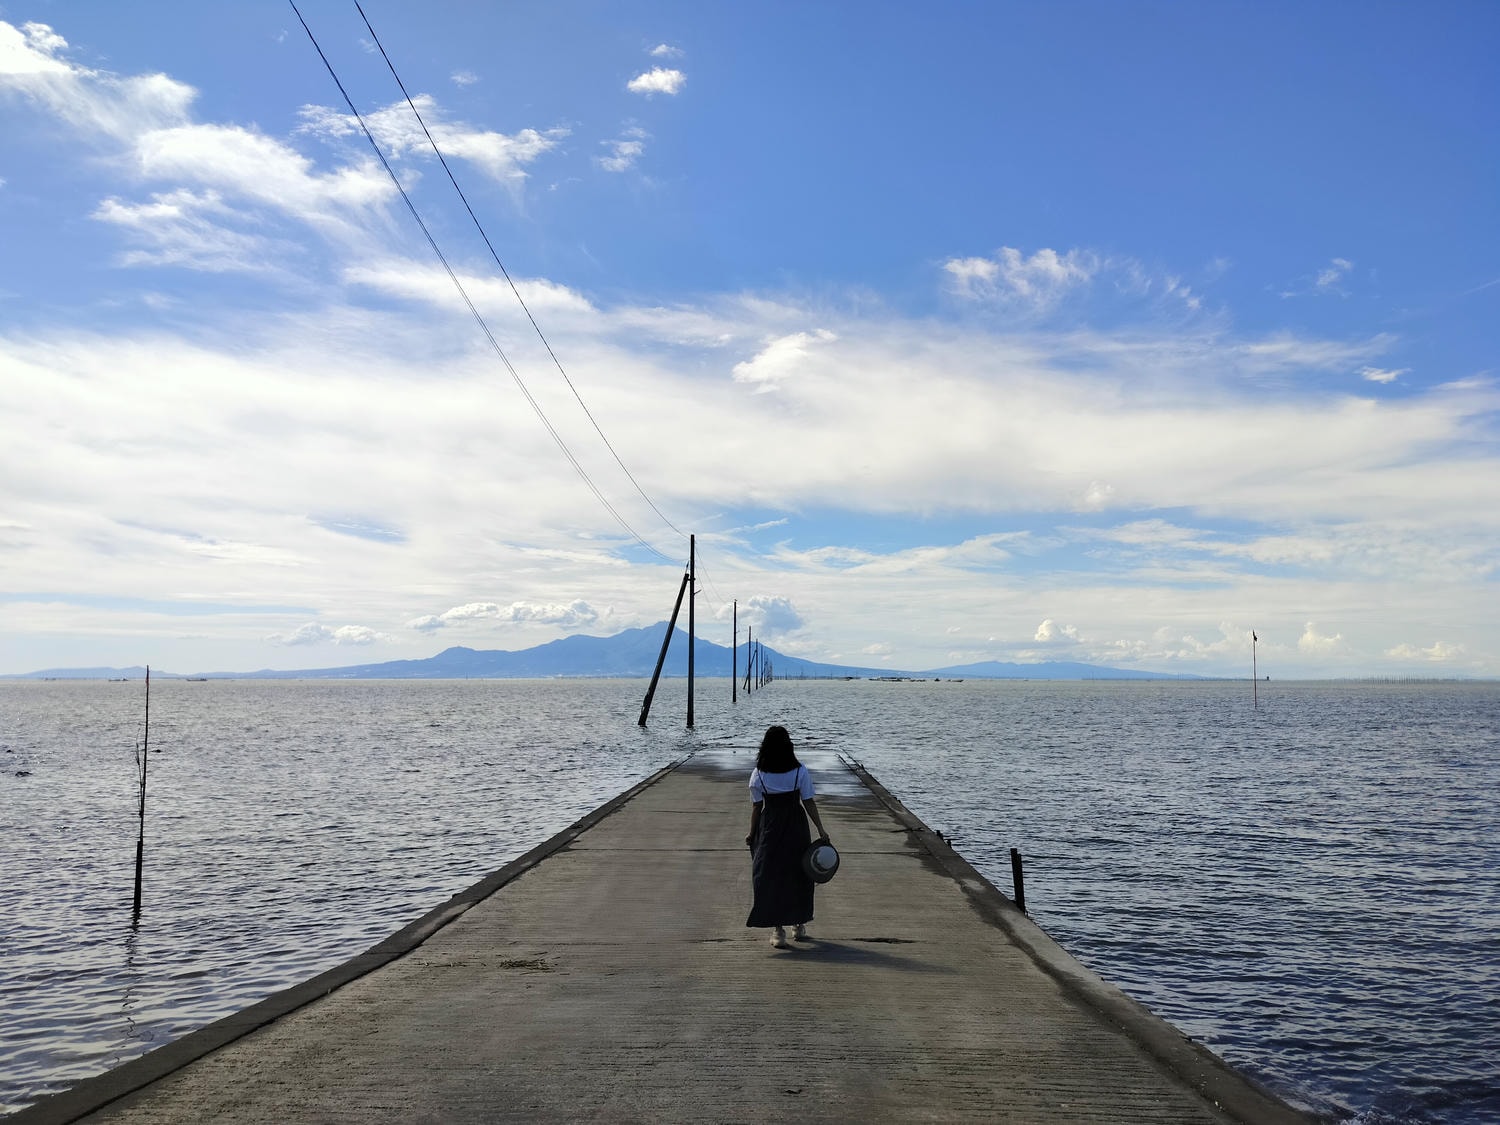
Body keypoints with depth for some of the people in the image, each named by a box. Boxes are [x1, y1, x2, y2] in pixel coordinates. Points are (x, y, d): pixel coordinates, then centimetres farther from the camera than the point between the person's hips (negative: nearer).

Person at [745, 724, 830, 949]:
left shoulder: (758, 775, -7)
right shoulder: (800, 772, -8)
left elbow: (756, 807, -3)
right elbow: (809, 803, -6)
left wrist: (752, 833, 8)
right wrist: (821, 830, 0)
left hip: (769, 831, 0)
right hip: (796, 828, 1)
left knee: (771, 878, 5)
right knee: (799, 875, 15)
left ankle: (778, 928, 1)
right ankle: (800, 924, 25)